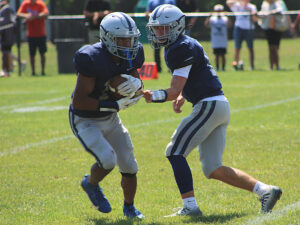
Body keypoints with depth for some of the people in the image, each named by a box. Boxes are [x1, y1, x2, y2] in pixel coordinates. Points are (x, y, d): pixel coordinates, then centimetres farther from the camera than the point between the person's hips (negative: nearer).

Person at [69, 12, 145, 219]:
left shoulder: (131, 55, -12)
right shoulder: (92, 59, -32)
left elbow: (133, 77, 7)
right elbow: (79, 101, -30)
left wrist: (137, 83, -19)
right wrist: (115, 105, -32)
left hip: (110, 118, 6)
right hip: (85, 121, -6)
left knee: (129, 167, 5)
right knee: (107, 160, -22)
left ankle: (129, 207, 30)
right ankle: (91, 184, 12)